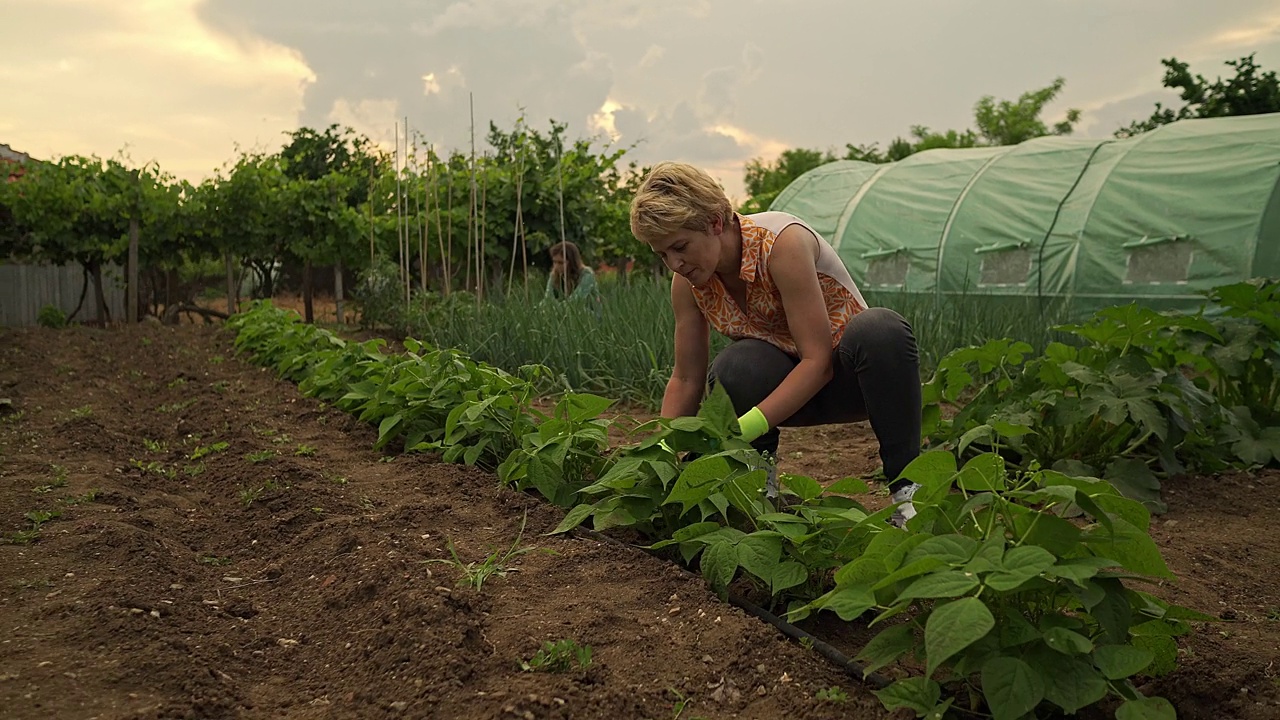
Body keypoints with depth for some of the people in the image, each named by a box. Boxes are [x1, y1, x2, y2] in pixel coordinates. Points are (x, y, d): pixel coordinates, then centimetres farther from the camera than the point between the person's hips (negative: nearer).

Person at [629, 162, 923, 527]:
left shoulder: (782, 241, -27)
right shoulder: (687, 281, -10)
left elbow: (818, 362, -30)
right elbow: (685, 379, -3)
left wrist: (739, 431, -38)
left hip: (844, 373, -3)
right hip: (782, 383, 3)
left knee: (881, 329, -38)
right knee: (738, 365, -33)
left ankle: (906, 488, -25)